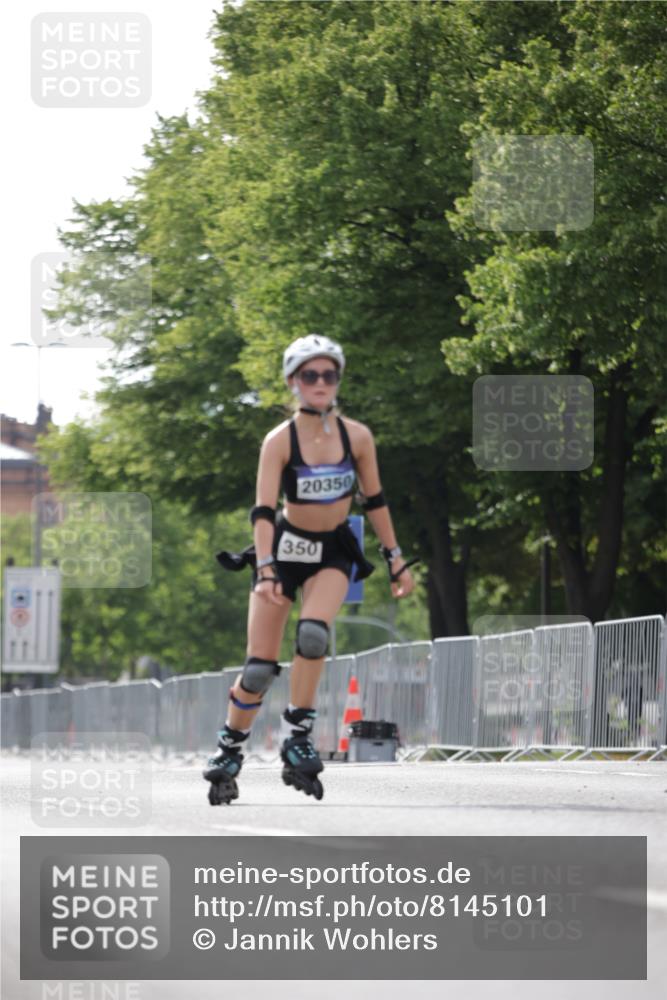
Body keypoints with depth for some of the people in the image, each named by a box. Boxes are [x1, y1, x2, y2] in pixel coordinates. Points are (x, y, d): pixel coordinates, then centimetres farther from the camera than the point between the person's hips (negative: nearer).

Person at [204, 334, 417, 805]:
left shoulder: (357, 436, -7)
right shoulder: (280, 440, -15)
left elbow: (375, 500, 5)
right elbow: (264, 510, -21)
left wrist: (396, 561, 7)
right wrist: (266, 570, -33)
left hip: (333, 553, 1)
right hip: (285, 548, -1)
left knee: (313, 633, -29)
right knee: (260, 667, -4)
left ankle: (298, 736, -17)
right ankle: (228, 752, 16)